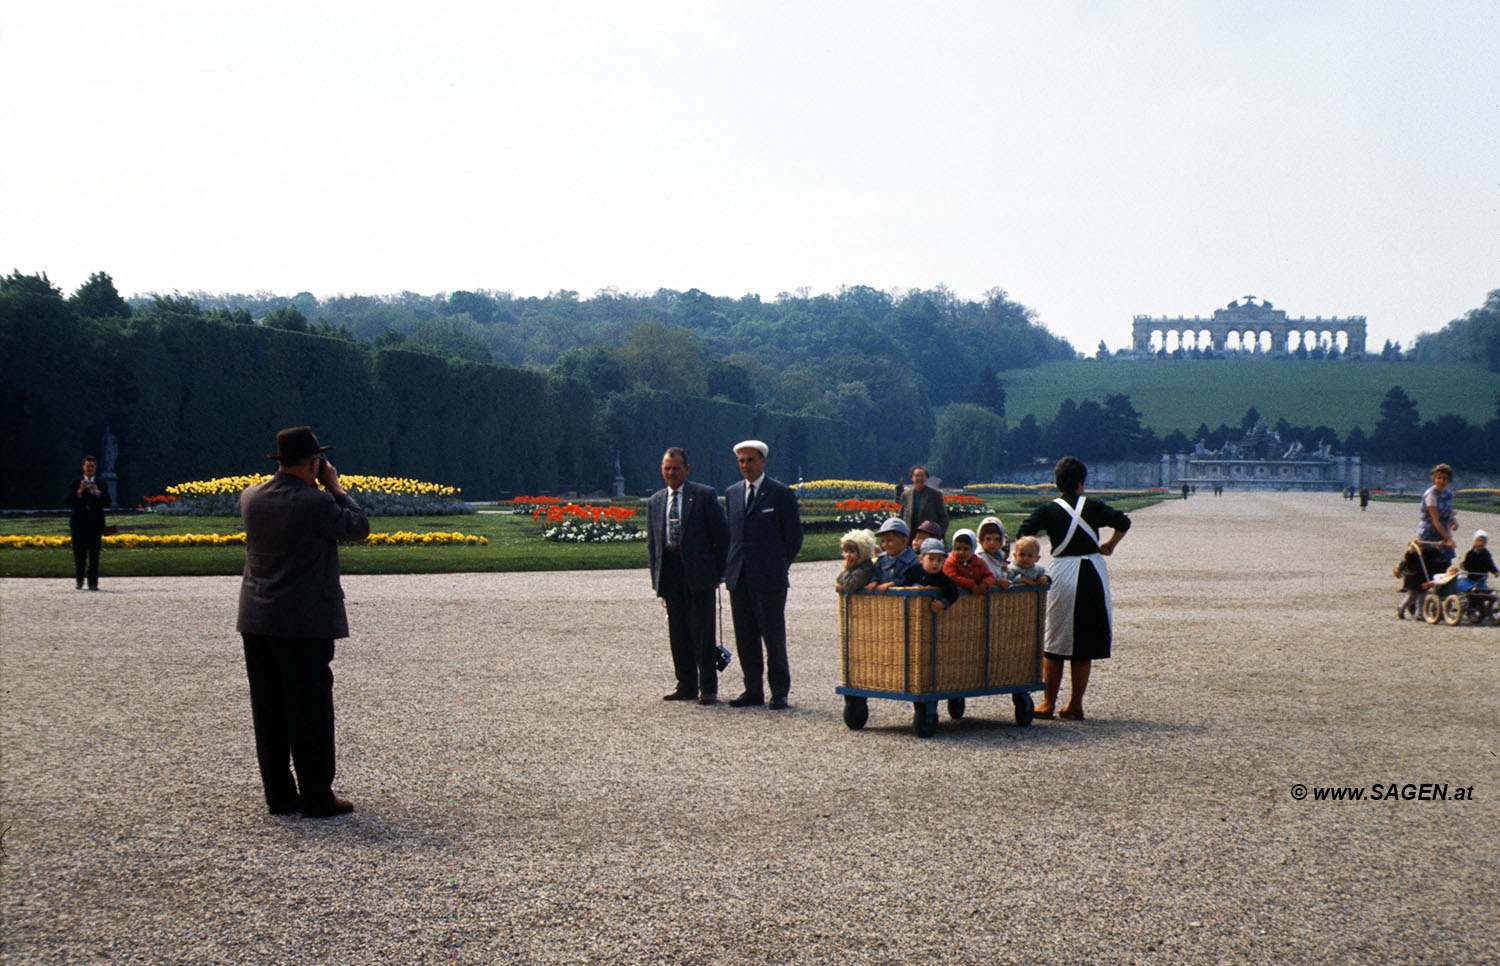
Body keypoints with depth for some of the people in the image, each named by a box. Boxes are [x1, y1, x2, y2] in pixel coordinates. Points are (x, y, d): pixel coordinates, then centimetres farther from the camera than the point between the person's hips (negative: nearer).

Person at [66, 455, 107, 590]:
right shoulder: (75, 484, 7)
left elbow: (107, 503, -2)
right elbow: (69, 501, -5)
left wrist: (98, 493, -17)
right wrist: (79, 492, -19)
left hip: (95, 523, 0)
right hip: (79, 522, 0)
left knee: (94, 555, -5)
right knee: (79, 554, 2)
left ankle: (93, 583, -5)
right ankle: (79, 580, 16)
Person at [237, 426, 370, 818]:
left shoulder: (251, 498, 3)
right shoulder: (316, 503, -17)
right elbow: (358, 528, -5)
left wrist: (310, 488, 16)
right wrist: (334, 487, 3)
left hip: (257, 621, 6)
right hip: (304, 623, -6)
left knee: (269, 709, 10)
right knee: (311, 709, 1)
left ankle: (279, 794, 16)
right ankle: (316, 797, 4)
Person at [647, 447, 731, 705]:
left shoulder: (704, 495, 0)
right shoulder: (655, 502, 15)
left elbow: (721, 534, 0)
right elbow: (651, 541, 17)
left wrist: (720, 571, -2)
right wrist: (656, 577, 9)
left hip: (698, 572, -5)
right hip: (670, 575, 5)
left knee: (702, 631, -4)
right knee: (678, 633, 7)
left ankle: (708, 688, 2)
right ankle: (686, 686, 16)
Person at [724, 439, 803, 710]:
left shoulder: (781, 493, -2)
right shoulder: (732, 493, 14)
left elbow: (794, 535, 2)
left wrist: (779, 566, 3)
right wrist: (730, 566, 13)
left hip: (769, 578, -5)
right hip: (738, 577, 5)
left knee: (774, 636, -2)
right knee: (745, 636, 7)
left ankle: (779, 692, 7)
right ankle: (753, 690, 15)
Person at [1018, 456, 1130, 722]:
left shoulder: (1048, 510, 1)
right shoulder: (1094, 507, 4)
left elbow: (1024, 533, -13)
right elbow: (1123, 523, -1)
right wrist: (1110, 545, 15)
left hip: (1063, 573, -1)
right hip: (1095, 573, 2)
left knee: (1055, 641, 8)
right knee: (1084, 643, 9)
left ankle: (1048, 704, 8)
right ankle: (1075, 705, 11)